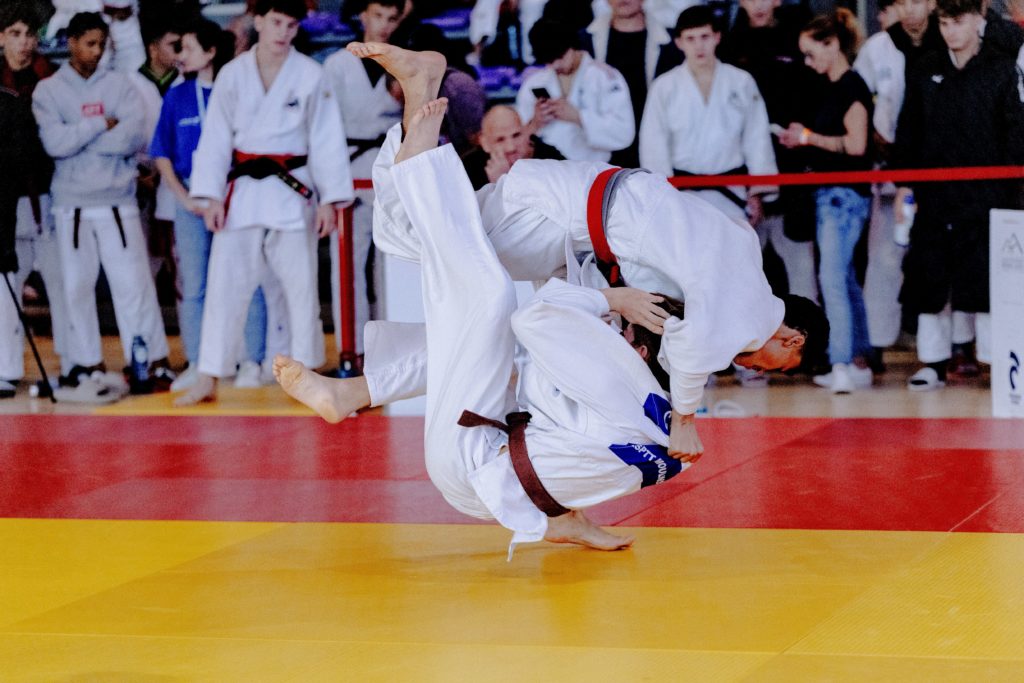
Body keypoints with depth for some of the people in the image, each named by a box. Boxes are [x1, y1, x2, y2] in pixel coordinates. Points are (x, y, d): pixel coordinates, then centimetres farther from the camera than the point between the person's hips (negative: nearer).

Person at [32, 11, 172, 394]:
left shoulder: (118, 85, 6)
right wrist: (102, 124, -8)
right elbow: (54, 143, -11)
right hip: (72, 205, 0)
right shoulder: (48, 91, 4)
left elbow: (136, 136, -9)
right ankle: (87, 362, 15)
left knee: (134, 282, -4)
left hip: (117, 201, 0)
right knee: (77, 286, 5)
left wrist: (79, 139, -10)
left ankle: (153, 361, -1)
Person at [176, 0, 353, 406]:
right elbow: (216, 137, 2)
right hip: (243, 188, 1)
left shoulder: (311, 76, -3)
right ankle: (208, 380, 3)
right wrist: (212, 196, -5)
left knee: (301, 285, 5)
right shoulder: (232, 75, 1)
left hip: (293, 190, -1)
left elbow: (326, 140, -3)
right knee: (224, 284, -1)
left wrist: (330, 200, -7)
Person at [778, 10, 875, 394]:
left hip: (847, 193, -10)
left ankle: (842, 368, -14)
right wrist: (803, 139, 5)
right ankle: (859, 363, 17)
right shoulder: (832, 89, 15)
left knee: (832, 277, -13)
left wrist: (810, 137, -11)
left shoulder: (852, 87, -13)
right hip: (830, 193, 10)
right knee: (845, 279, 12)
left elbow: (856, 144, -20)